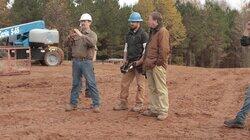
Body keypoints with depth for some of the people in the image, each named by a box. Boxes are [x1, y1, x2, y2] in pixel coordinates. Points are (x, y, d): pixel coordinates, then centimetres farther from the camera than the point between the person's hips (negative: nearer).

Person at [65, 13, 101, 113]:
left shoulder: (92, 34, 3)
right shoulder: (76, 33, 15)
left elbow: (92, 43, -19)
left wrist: (81, 35, -24)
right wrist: (70, 37, -10)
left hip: (86, 62, -4)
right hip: (76, 61, 4)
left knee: (91, 83, -4)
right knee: (75, 83, 11)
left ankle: (96, 104, 1)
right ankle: (73, 103, 19)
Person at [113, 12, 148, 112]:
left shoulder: (143, 34, -6)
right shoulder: (129, 34, 16)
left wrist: (140, 61, -16)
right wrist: (125, 59, 5)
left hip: (139, 63, -7)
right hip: (129, 63, 7)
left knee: (140, 84, 0)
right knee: (124, 83, 6)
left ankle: (139, 104, 8)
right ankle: (122, 103, 13)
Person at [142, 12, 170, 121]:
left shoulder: (162, 32, -10)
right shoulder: (152, 32, 20)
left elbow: (164, 50, -17)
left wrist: (159, 62, -15)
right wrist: (146, 61, 16)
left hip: (158, 66, -9)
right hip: (149, 65, 10)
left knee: (161, 89, -3)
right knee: (152, 88, 13)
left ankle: (163, 111, 3)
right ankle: (153, 109, 21)